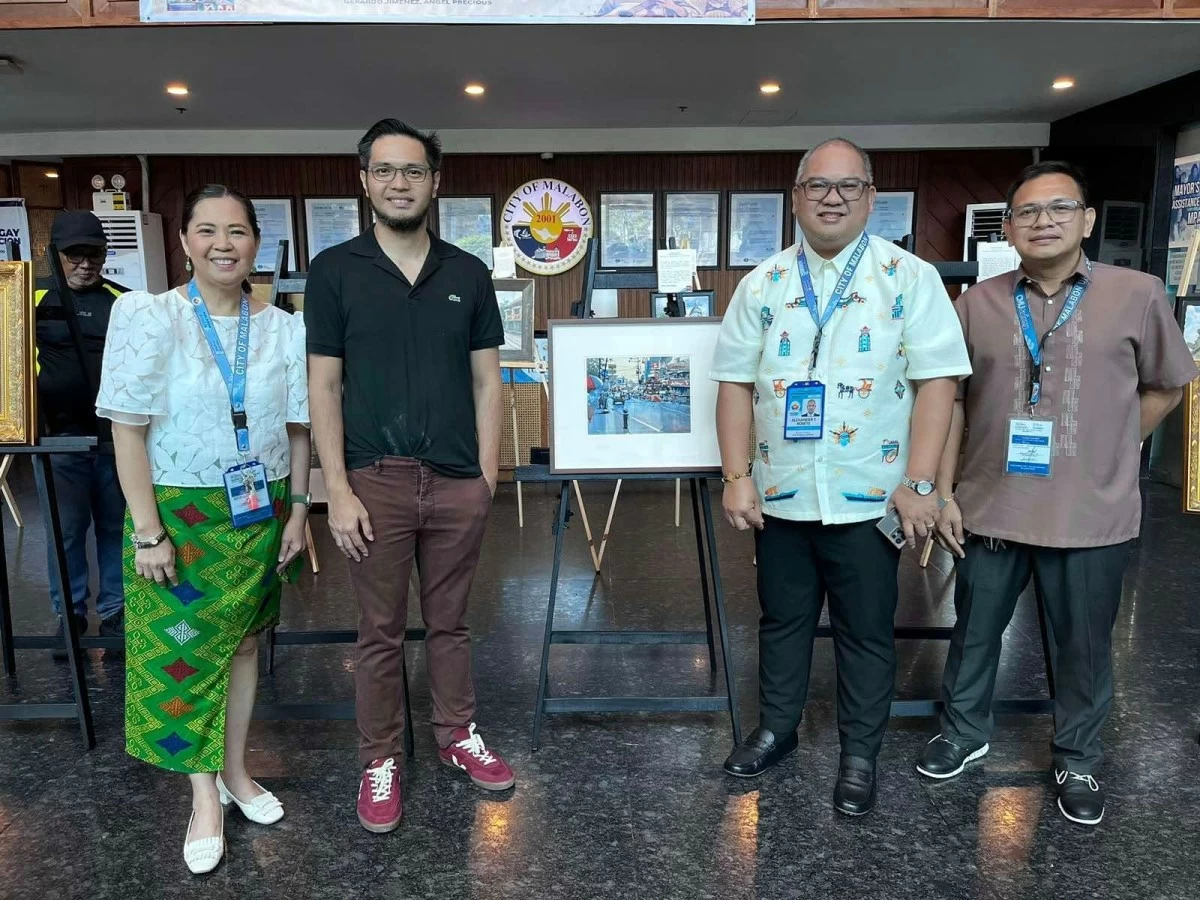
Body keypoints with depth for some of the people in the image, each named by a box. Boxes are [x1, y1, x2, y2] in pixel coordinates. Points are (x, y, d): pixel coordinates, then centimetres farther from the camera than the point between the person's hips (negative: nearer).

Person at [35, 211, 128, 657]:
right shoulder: (37, 300, 2)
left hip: (116, 437, 1)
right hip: (60, 438, -1)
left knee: (117, 527, 8)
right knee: (66, 530, 5)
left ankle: (115, 614, 20)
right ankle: (70, 615, 19)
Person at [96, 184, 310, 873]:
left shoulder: (282, 328, 0)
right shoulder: (149, 318, -9)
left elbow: (298, 429, 5)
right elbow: (129, 430, -11)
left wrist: (297, 511, 1)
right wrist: (147, 530, -14)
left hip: (259, 516, 3)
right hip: (179, 514, -2)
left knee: (242, 642, 14)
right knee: (184, 650, 5)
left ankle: (235, 771, 32)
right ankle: (205, 795, 21)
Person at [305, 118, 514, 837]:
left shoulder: (469, 274, 6)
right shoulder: (335, 271, 0)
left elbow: (486, 380, 7)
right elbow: (324, 385, -2)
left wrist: (488, 475, 1)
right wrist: (338, 489, -7)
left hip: (458, 481, 2)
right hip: (376, 481, -1)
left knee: (450, 621, 15)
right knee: (381, 632, 9)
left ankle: (459, 737, 34)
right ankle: (380, 763, 26)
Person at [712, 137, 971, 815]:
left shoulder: (909, 278, -3)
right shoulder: (763, 285, 5)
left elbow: (938, 380, -8)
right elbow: (736, 383, 4)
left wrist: (919, 484, -14)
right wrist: (737, 476, -3)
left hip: (869, 498, -2)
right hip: (780, 496, 3)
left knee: (866, 632, 11)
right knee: (783, 620, 17)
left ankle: (861, 753, 30)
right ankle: (777, 730, 37)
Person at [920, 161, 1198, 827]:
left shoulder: (1138, 294, -4)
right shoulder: (979, 302, 1)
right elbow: (954, 401, 4)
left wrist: (1108, 455, 3)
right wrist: (942, 493, 0)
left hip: (1091, 516, -1)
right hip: (991, 508, 2)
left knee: (1083, 647, 14)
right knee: (974, 632, 16)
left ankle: (1078, 760, 37)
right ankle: (964, 731, 39)